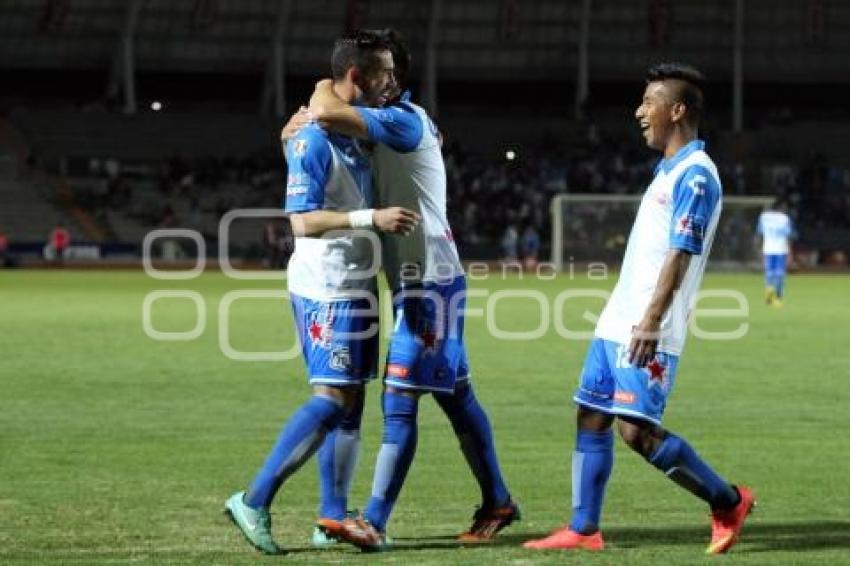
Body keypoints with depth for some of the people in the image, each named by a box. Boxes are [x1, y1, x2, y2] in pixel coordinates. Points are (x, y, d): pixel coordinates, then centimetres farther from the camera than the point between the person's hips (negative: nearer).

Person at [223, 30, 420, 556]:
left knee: (351, 401, 8)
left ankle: (334, 519, 12)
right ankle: (254, 502, -8)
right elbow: (303, 220, -22)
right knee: (333, 399, -12)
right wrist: (372, 218, -29)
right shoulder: (313, 139, -16)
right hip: (328, 289, -9)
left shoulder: (358, 132, 13)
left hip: (357, 285, 9)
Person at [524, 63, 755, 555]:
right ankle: (584, 530, 11)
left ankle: (728, 502, 1)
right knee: (591, 418, 7)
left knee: (638, 430, -13)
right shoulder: (669, 171, 18)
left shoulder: (695, 174, -13)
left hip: (647, 331, -10)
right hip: (618, 324, 10)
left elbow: (681, 254, -20)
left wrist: (651, 320, -27)